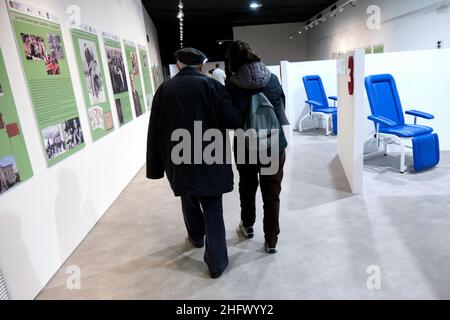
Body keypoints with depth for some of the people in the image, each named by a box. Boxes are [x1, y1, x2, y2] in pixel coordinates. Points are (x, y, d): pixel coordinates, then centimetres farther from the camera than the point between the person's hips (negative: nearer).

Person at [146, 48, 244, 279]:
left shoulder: (164, 90, 2)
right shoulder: (210, 85, -8)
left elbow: (154, 133, 2)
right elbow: (233, 120, -14)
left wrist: (156, 168, 8)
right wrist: (238, 115, 10)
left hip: (178, 162, 4)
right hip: (209, 161, -3)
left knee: (189, 200, 26)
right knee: (213, 210, 6)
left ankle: (196, 236, 49)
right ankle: (217, 262, 11)